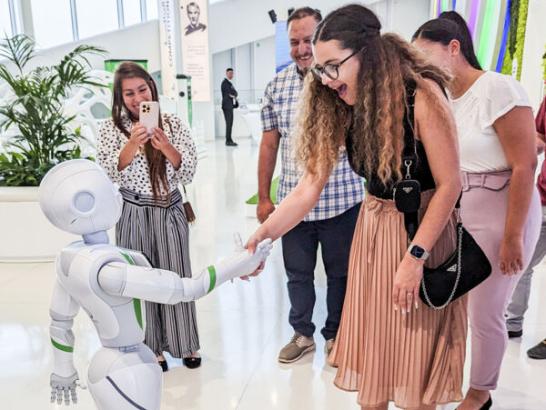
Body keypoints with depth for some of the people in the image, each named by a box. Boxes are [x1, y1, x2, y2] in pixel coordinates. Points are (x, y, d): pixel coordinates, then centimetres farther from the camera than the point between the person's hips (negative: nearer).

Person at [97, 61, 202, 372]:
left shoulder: (173, 124, 0)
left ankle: (186, 344, 26)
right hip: (134, 215, -1)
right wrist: (133, 143, -26)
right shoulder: (112, 128, -1)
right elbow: (110, 173, -12)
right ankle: (152, 348, 25)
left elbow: (188, 174, -4)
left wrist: (166, 147, -21)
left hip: (171, 212, 1)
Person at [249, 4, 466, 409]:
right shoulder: (340, 109, -6)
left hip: (425, 228, -4)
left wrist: (415, 256, -21)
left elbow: (449, 184, -18)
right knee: (371, 341, 14)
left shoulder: (421, 96, -21)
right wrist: (263, 234, -22)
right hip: (372, 227, 5)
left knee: (417, 347, 8)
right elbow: (310, 185, -11)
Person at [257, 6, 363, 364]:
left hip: (341, 200, -2)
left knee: (341, 273, 13)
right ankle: (302, 334, 35)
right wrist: (263, 197, 7)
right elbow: (269, 144, 7)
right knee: (297, 273, 15)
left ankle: (336, 336, 34)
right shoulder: (277, 86, 4)